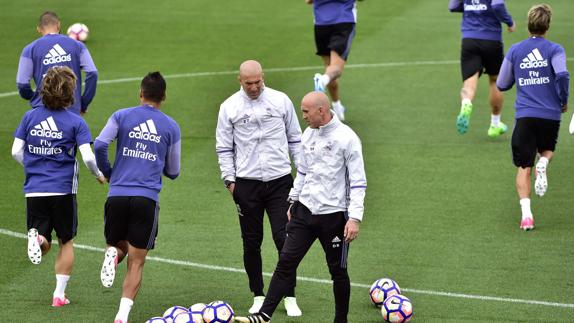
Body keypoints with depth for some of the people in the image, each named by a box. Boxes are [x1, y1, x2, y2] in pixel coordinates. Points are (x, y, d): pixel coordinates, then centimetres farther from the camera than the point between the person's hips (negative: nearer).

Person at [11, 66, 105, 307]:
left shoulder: (30, 117, 3)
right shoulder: (75, 122, -6)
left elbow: (16, 152, 2)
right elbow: (88, 157, -12)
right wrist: (99, 175, 9)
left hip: (34, 190, 2)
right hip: (63, 190, -2)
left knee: (43, 247, 11)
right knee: (66, 242, 15)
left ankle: (37, 238, -25)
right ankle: (59, 293, 12)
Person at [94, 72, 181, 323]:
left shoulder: (122, 116, 7)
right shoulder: (171, 127, 10)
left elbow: (99, 145, -8)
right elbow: (173, 172, 17)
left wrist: (107, 173, 10)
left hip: (117, 196, 0)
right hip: (147, 199, 0)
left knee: (118, 245, 23)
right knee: (136, 263, 3)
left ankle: (113, 254, -14)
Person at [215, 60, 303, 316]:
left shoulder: (280, 101, 3)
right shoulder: (229, 107, 2)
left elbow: (294, 140, 10)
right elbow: (224, 148, 7)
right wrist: (229, 179, -1)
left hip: (279, 180, 0)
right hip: (247, 183, 1)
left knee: (284, 240, -7)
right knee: (251, 243, 6)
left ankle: (290, 297, 2)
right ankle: (258, 296, 18)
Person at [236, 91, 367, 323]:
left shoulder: (346, 138, -14)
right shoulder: (308, 134, 7)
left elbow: (358, 182, -14)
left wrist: (355, 217, -19)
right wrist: (294, 201, 20)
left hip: (333, 215, -5)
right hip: (305, 211, 6)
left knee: (337, 269, 7)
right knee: (286, 261, -2)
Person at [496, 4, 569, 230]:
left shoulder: (515, 51, 7)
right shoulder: (554, 50, -1)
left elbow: (502, 85, 11)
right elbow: (562, 75, -18)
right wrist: (564, 101, -2)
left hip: (525, 116, 1)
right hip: (550, 115, -1)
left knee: (523, 168, 4)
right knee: (547, 150, 28)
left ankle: (526, 213, -13)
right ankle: (543, 165, -8)